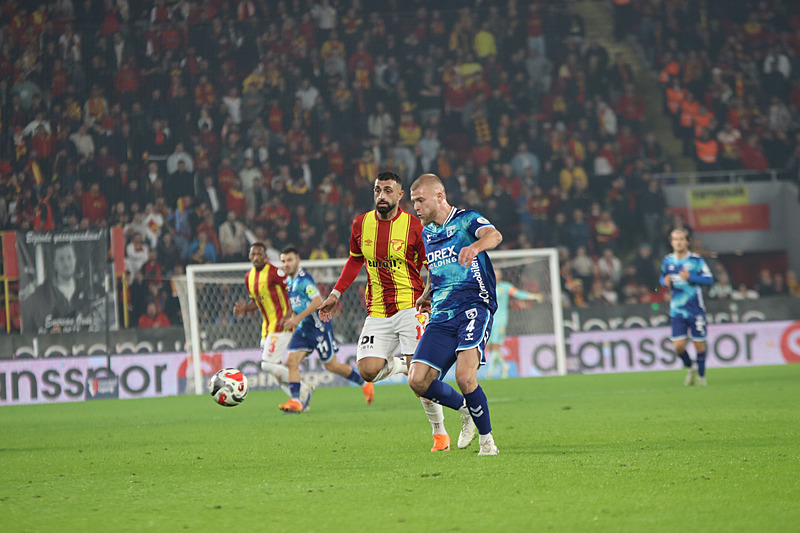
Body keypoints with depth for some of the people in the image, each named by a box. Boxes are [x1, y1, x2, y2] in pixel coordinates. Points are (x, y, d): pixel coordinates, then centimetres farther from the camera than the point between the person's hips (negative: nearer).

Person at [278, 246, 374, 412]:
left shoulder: (303, 278, -17)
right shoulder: (289, 280, 11)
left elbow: (317, 301, -26)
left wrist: (297, 318, -27)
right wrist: (291, 318, 15)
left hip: (318, 327, -8)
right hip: (302, 328, 8)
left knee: (331, 365, 1)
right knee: (291, 361, -8)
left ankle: (364, 384, 20)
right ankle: (295, 401, -10)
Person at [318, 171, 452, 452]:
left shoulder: (414, 227, -6)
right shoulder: (361, 224, 6)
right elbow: (355, 260, 22)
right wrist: (335, 294, 18)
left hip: (410, 307, -4)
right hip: (377, 312, 4)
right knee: (368, 371, -14)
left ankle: (440, 432, 6)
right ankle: (398, 364, 21)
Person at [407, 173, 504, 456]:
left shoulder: (467, 220, -2)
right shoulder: (427, 233, 20)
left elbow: (494, 235, -25)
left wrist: (475, 246, -46)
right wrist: (427, 294, 30)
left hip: (474, 307, -6)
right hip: (441, 316, 6)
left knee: (464, 376, -24)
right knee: (418, 381, -10)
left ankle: (486, 440, -3)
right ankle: (465, 408, 18)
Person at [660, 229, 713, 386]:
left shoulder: (696, 260, -5)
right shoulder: (667, 261, 6)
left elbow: (709, 279, -9)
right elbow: (663, 278, 21)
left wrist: (690, 277, -21)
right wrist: (665, 282, -3)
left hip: (695, 309, -2)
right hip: (677, 310, 2)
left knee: (699, 343, 2)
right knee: (678, 346, -6)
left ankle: (701, 375, 22)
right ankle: (690, 368, 23)